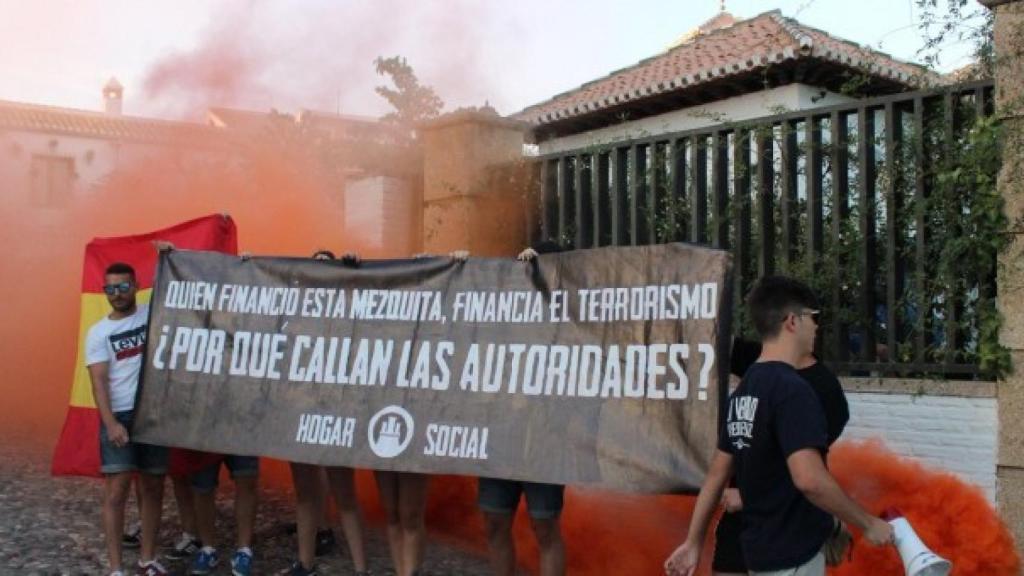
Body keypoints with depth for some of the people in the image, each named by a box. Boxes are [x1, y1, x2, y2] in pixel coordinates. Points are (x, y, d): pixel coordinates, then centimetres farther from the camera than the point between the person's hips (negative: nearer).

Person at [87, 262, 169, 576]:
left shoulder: (154, 313, 6)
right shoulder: (98, 333, 1)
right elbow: (99, 382, -7)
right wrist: (110, 423, -19)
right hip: (119, 416, -2)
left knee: (153, 488, 9)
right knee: (116, 491, -6)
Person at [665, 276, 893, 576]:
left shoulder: (744, 390, 9)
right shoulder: (792, 389, -19)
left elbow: (717, 473, 12)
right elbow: (808, 478, -29)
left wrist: (693, 543, 17)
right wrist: (868, 523, -16)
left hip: (762, 548, 9)